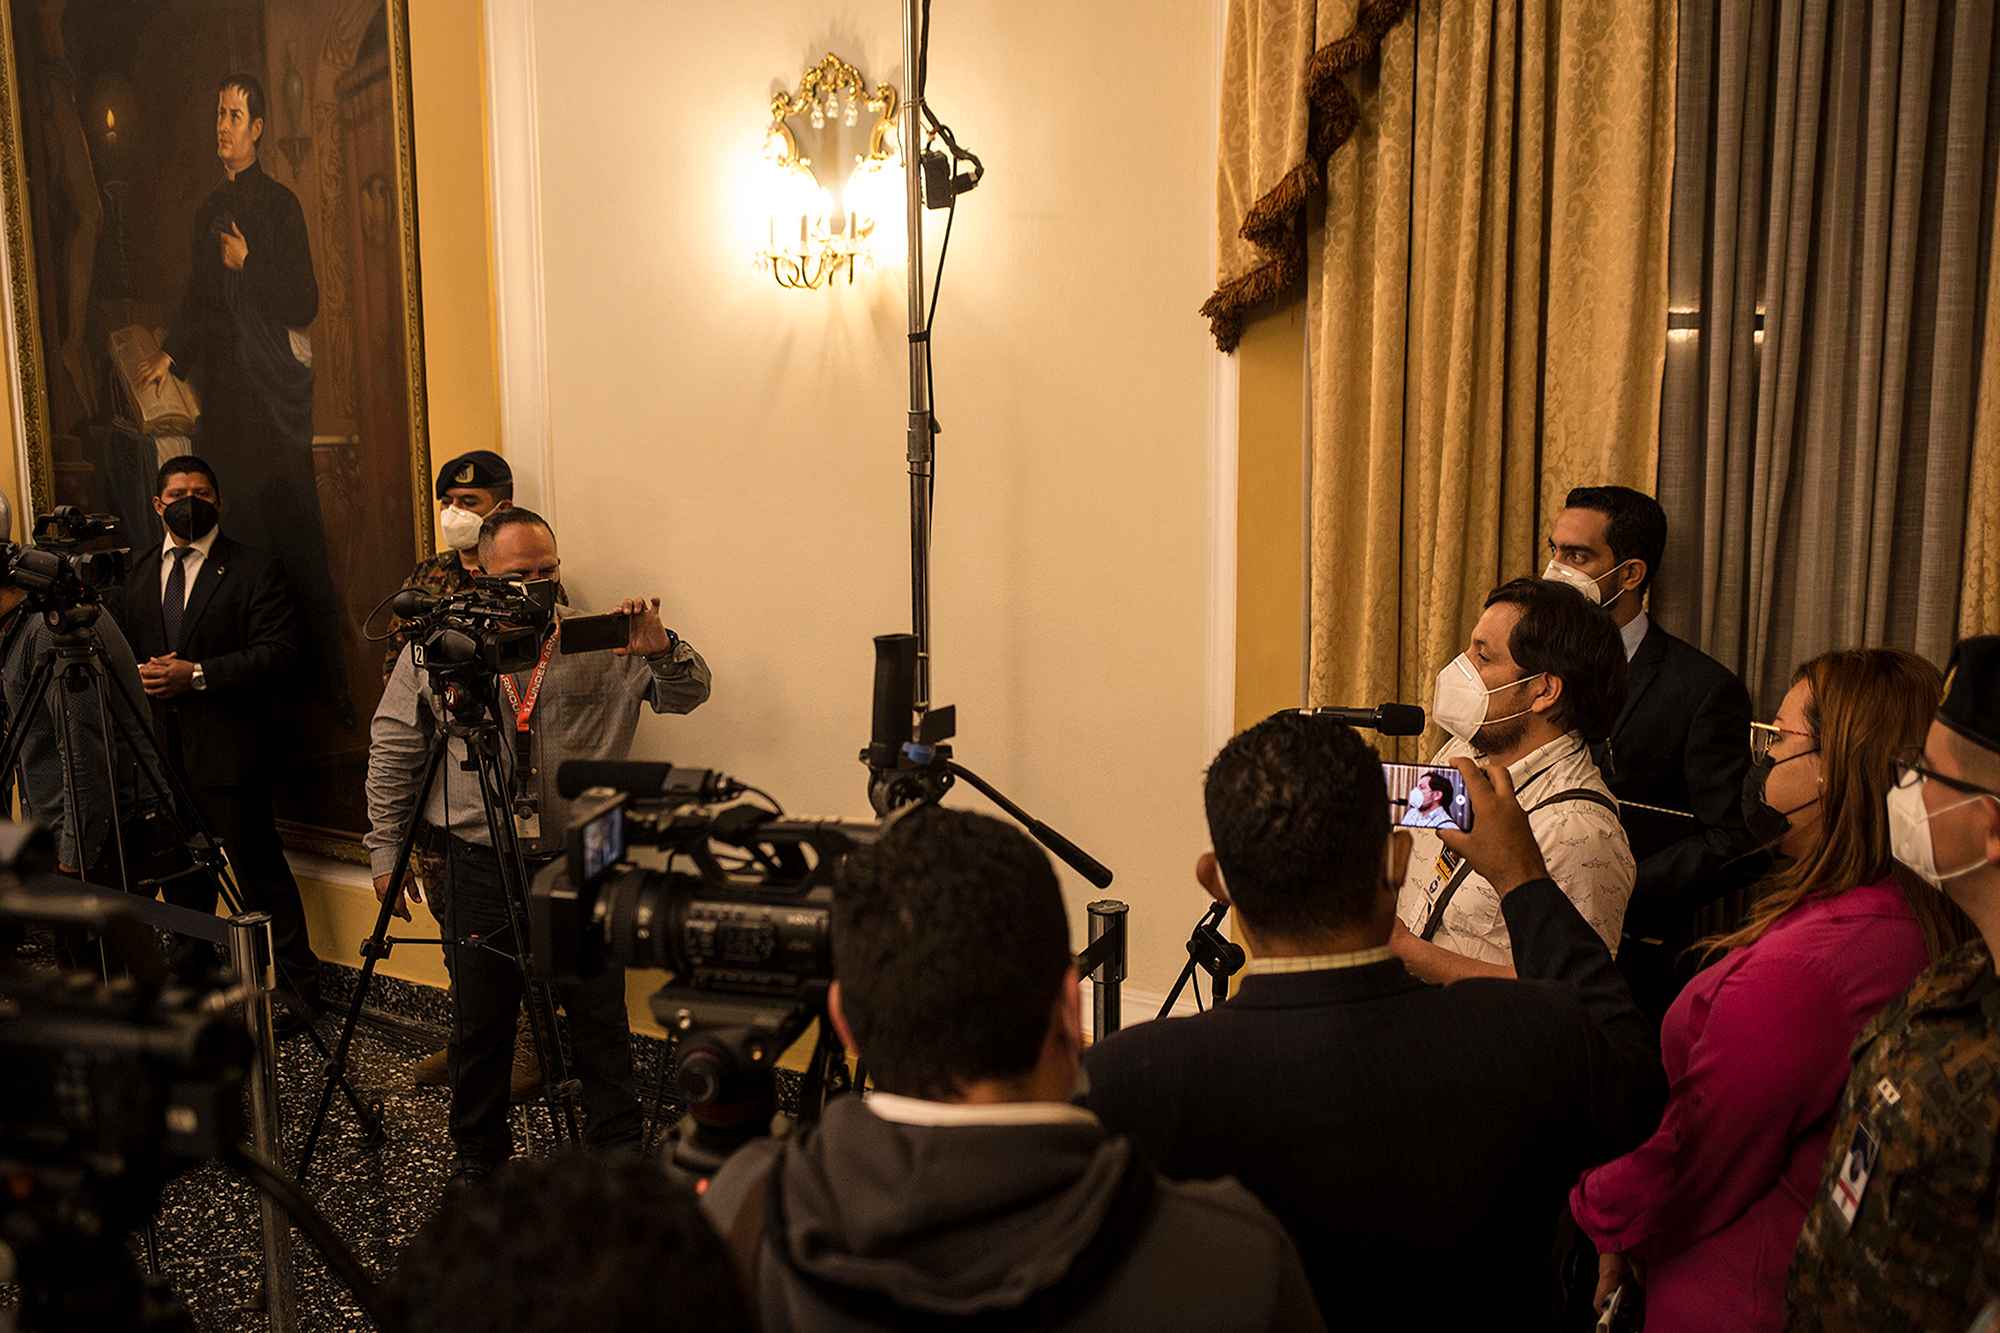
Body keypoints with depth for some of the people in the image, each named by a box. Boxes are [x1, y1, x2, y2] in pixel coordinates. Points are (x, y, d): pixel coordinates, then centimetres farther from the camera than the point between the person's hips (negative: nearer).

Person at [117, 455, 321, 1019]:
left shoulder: (254, 570, -4)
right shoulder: (139, 574, 14)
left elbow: (280, 654, -13)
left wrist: (198, 674, -18)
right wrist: (141, 673, -2)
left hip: (229, 748, -6)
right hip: (162, 750, 6)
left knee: (260, 871, -2)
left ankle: (296, 989, 6)